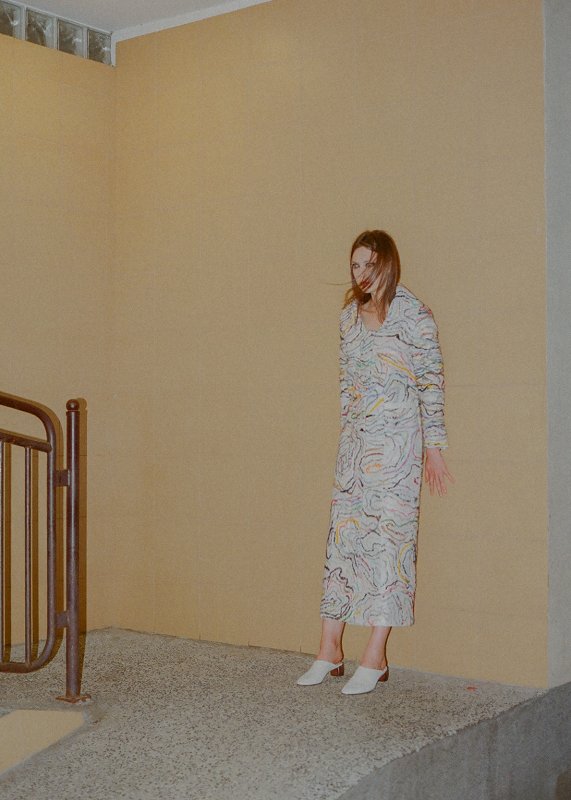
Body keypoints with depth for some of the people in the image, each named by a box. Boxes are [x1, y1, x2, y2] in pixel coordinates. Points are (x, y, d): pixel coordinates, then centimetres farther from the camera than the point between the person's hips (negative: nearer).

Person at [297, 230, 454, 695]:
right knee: (342, 535, 4)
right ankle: (330, 652, 10)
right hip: (354, 441, 6)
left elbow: (431, 382, -6)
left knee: (388, 536, -4)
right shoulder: (350, 316, 14)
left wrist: (434, 446, -8)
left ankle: (376, 658, 1)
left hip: (396, 441, -6)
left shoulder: (413, 315, -5)